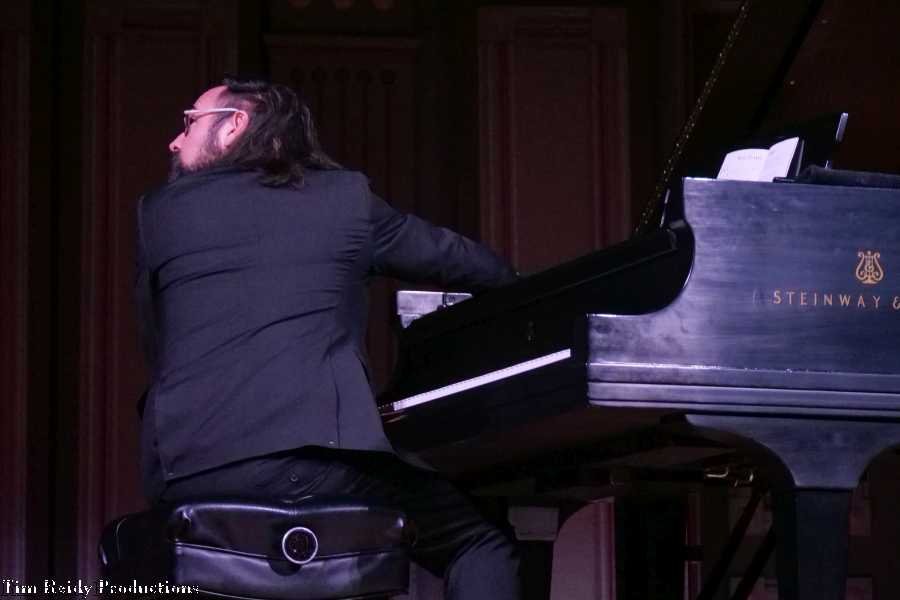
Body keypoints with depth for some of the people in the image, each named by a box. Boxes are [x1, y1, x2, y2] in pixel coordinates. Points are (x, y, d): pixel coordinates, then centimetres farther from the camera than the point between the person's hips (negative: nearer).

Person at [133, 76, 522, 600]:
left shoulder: (159, 210, 15)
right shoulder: (346, 197, 14)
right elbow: (454, 256, 29)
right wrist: (517, 285, 51)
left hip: (184, 470, 2)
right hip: (311, 459, -2)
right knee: (484, 541, 14)